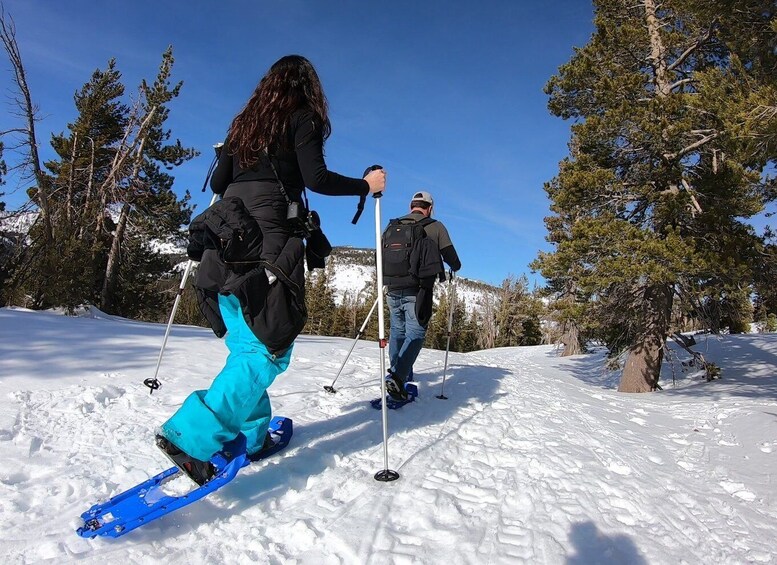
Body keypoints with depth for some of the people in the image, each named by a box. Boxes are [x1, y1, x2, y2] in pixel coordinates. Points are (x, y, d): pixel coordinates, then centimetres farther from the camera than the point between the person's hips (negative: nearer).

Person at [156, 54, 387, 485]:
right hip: (269, 238, -7)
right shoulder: (301, 117, 5)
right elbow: (316, 179, -8)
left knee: (246, 344, 13)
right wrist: (366, 185, 6)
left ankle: (249, 435, 18)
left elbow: (218, 183, 17)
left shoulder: (245, 121, 22)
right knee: (269, 348, -7)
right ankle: (191, 436, -15)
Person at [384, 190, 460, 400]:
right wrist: (455, 267, 26)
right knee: (415, 334, -4)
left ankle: (400, 374, 23)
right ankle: (398, 376, -21)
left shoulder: (393, 225, 13)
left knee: (397, 331, 17)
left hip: (393, 290, 4)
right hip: (418, 290, -4)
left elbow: (380, 255, 18)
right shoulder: (435, 226, 3)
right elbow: (450, 257, 3)